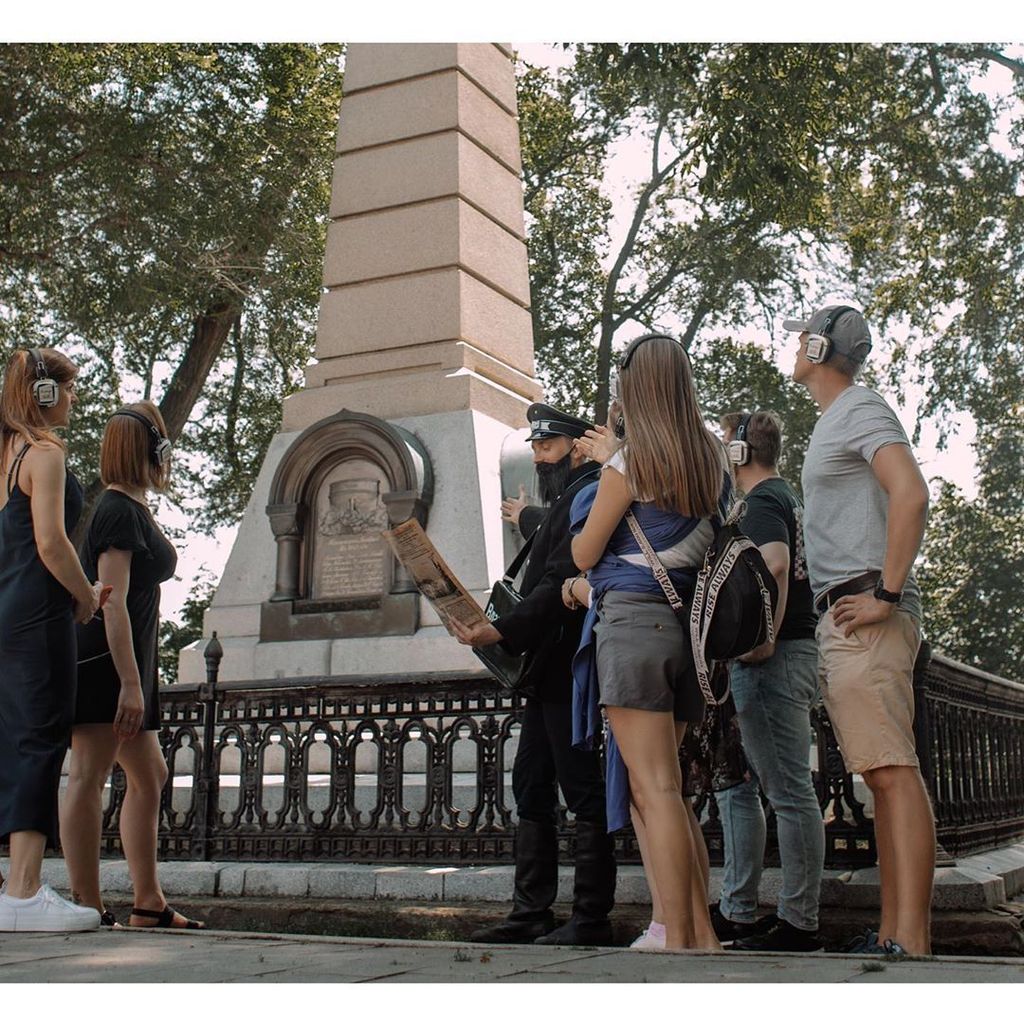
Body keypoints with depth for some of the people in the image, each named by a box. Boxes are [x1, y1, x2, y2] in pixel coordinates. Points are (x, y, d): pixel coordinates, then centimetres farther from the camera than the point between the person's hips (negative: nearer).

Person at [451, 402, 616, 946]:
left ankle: (591, 917, 0)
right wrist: (500, 629, 9)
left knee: (582, 792, -6)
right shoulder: (563, 503, 22)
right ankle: (530, 912, 15)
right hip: (548, 674, 11)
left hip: (568, 670, -11)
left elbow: (560, 585, -20)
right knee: (530, 787, 10)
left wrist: (502, 630, -27)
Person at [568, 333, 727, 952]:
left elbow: (585, 554, 1)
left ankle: (676, 938, -10)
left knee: (655, 789, -9)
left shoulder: (628, 465, -7)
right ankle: (701, 932, 12)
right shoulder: (713, 462, 12)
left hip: (633, 621, -7)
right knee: (664, 788, 12)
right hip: (688, 623, 7)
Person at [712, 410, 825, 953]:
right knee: (736, 785, 15)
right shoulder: (785, 497, 21)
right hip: (777, 657, 11)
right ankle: (736, 912, 21)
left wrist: (764, 639, -24)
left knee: (790, 791, -5)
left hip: (772, 659, -11)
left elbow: (775, 563, -28)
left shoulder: (762, 501, -10)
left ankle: (799, 924, 1)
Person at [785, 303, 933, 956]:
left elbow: (911, 494, -20)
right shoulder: (834, 420, 25)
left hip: (863, 613, -10)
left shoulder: (862, 410, -4)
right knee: (883, 773, 7)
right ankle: (894, 934, 11)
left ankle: (910, 942, -17)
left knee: (893, 770, -14)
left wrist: (886, 595, -22)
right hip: (844, 617, 10)